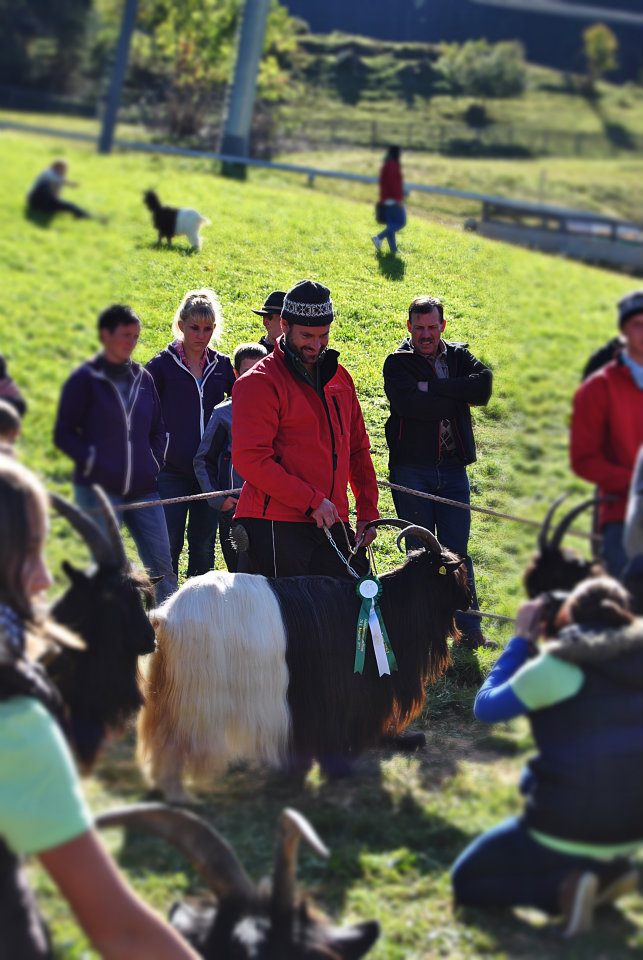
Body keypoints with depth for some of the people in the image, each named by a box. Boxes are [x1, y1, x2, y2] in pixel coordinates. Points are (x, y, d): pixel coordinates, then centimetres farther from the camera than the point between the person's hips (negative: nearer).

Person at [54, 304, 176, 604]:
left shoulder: (142, 377, 13)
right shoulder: (85, 379, -2)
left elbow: (157, 429, 24)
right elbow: (64, 434, -2)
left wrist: (156, 462, 9)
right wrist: (92, 463, -13)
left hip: (143, 489, 5)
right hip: (99, 489, -5)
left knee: (162, 564, 2)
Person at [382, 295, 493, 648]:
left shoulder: (459, 356, 10)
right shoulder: (397, 363, 0)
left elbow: (484, 385, -10)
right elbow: (411, 404, -19)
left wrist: (432, 386, -14)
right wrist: (459, 396, -9)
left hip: (452, 469, 2)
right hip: (411, 470, -2)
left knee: (457, 551, 3)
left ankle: (469, 627, 7)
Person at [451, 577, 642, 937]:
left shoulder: (559, 667, -16)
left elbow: (486, 707, -2)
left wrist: (522, 640, 6)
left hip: (568, 830, -6)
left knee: (466, 882, 15)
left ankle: (563, 884, -9)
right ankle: (611, 867, 14)